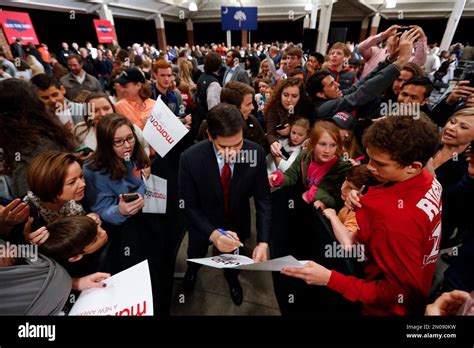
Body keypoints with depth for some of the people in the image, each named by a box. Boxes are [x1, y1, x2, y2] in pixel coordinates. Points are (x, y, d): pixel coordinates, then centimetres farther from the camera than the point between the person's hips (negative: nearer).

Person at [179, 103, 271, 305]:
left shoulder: (256, 153, -26)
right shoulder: (190, 158, -31)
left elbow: (263, 199, -17)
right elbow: (189, 206, -21)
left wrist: (263, 241, -29)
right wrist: (212, 233, -38)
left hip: (237, 223, 1)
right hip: (203, 224, 0)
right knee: (197, 257, 31)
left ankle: (232, 277, 68)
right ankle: (192, 269, 71)